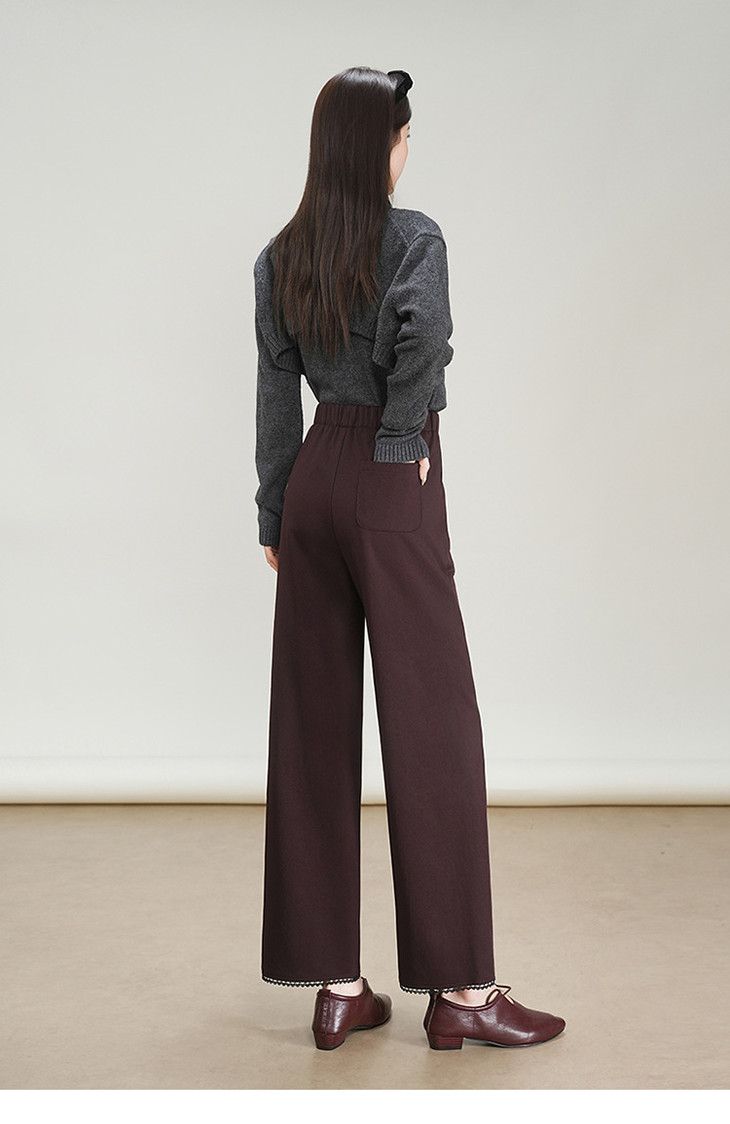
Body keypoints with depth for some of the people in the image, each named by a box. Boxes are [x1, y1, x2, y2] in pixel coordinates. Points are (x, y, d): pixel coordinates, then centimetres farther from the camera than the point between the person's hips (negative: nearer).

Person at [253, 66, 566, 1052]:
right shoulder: (414, 237, -8)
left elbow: (276, 393, 9)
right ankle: (460, 990, 4)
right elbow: (422, 328, -29)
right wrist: (402, 433, -12)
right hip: (394, 489, -6)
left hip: (313, 480, 6)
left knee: (316, 729, 6)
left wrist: (273, 518, 13)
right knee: (431, 729, -1)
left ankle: (335, 984, 12)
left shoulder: (280, 256, 8)